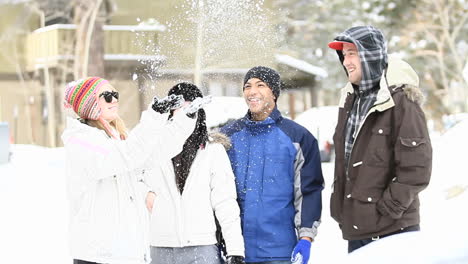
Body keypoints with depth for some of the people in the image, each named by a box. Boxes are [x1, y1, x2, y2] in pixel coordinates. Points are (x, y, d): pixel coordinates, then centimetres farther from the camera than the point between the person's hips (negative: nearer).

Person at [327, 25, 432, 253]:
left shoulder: (401, 101, -12)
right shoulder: (350, 101, 13)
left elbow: (417, 168, -16)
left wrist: (387, 209, -15)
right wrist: (340, 209, 14)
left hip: (392, 230, -8)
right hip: (355, 229, 8)